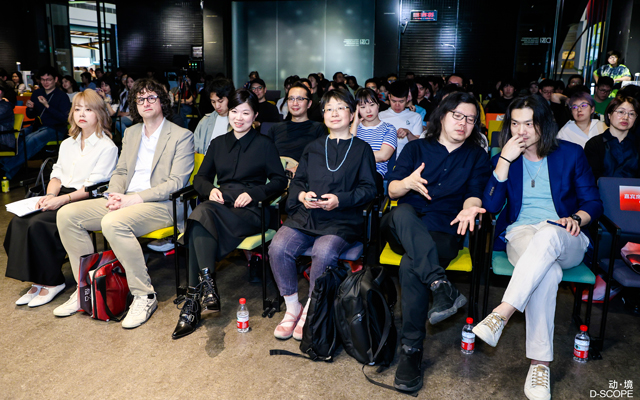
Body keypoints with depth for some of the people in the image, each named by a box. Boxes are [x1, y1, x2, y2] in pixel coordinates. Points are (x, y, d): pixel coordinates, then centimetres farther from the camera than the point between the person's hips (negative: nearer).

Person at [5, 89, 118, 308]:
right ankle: (37, 280, -11)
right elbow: (57, 174, 17)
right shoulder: (67, 144, 21)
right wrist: (49, 195, -4)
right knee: (18, 221, -18)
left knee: (38, 224, -27)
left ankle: (52, 281, -12)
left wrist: (62, 199, -21)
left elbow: (94, 187, -12)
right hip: (61, 196, 7)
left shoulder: (107, 147, -4)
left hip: (85, 201, -7)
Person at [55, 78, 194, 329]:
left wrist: (135, 198, -20)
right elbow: (120, 171, 21)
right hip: (126, 200, 8)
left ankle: (144, 296, -22)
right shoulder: (131, 133, 20)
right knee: (67, 214, -8)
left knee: (113, 223, -35)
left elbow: (177, 183, -11)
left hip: (162, 205, -7)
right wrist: (115, 195, -3)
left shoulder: (181, 136, -3)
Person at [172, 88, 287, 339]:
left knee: (201, 216, -33)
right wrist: (210, 189, -3)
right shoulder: (218, 143, 23)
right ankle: (208, 285, -37)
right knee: (202, 214, -34)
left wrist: (253, 193, -10)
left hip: (249, 212, -4)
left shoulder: (264, 145, 11)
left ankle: (194, 300, -36)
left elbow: (280, 181, 5)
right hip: (219, 205, 4)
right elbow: (200, 177, 20)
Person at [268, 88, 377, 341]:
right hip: (305, 215, 4)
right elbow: (296, 181, 19)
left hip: (342, 219, -3)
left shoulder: (361, 149, 12)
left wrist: (339, 199, -13)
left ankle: (310, 310, -10)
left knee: (324, 252, -33)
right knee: (278, 247, -24)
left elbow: (368, 189, 4)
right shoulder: (313, 148, 23)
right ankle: (292, 308, -6)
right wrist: (302, 195, -5)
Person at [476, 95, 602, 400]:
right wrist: (505, 159, -10)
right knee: (548, 271, -37)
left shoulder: (571, 154, 9)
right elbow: (491, 206, -3)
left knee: (547, 235, -40)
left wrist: (576, 218, -13)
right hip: (520, 234, 0)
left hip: (565, 240, 0)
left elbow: (593, 202, 11)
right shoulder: (504, 157, 10)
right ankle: (540, 362, -35)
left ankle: (501, 314, -46)